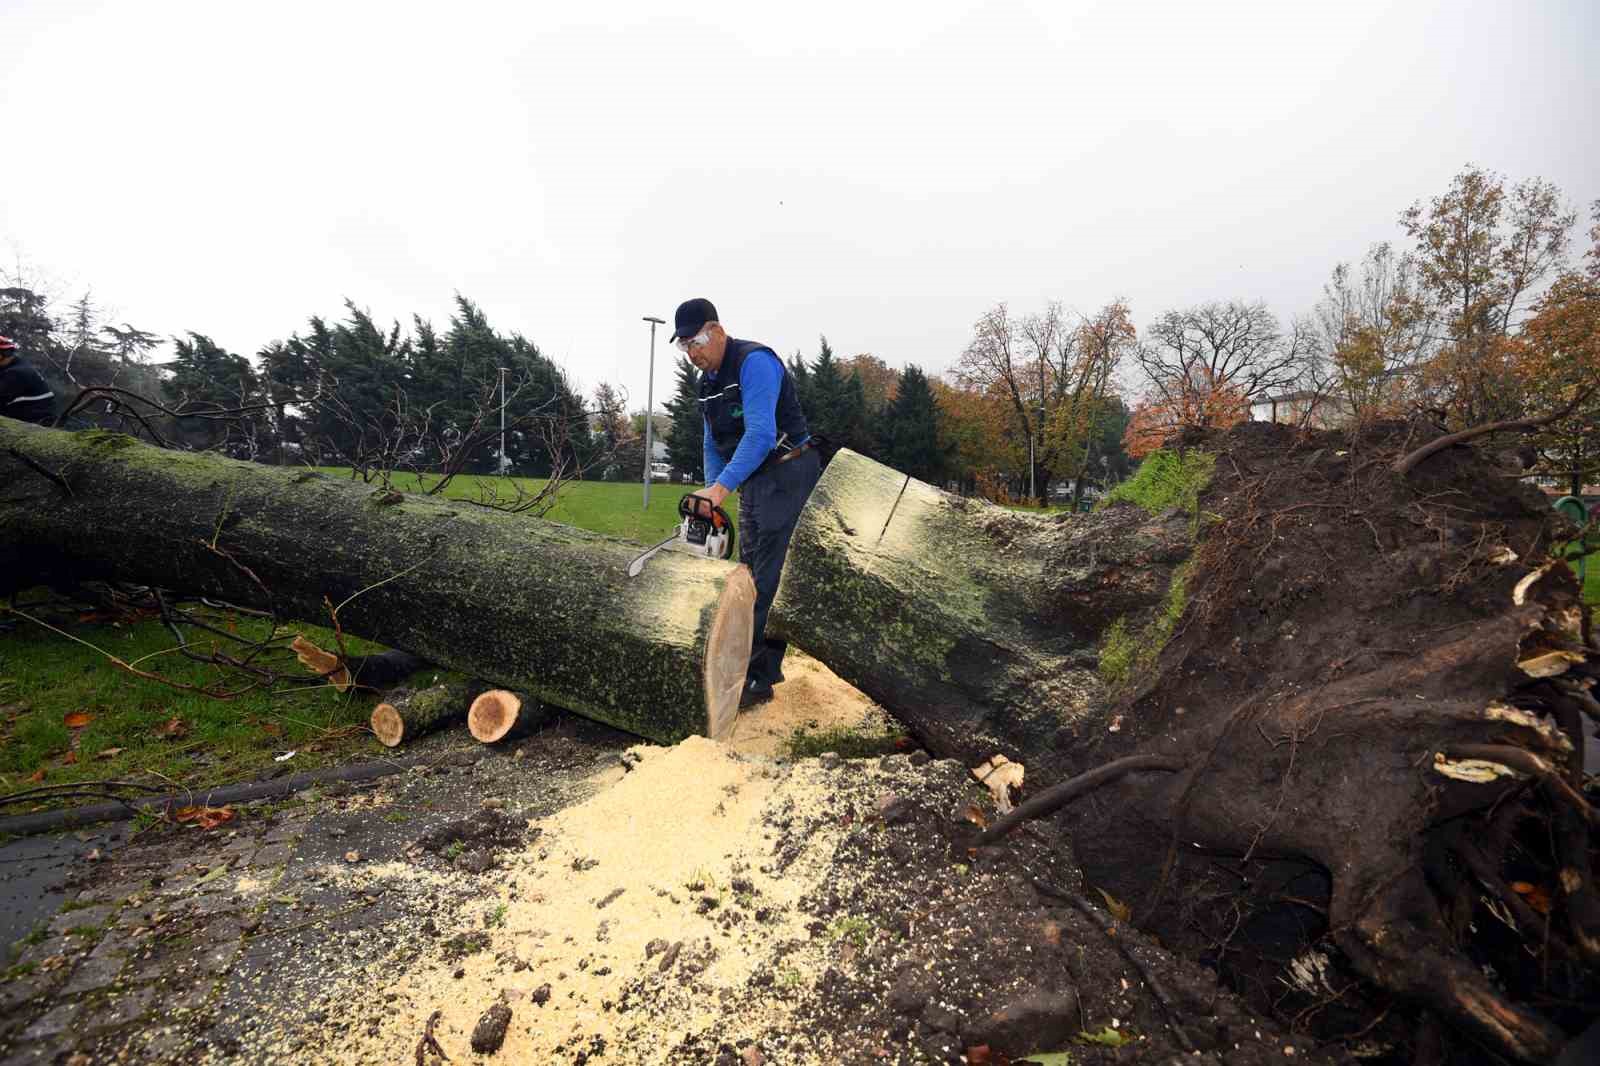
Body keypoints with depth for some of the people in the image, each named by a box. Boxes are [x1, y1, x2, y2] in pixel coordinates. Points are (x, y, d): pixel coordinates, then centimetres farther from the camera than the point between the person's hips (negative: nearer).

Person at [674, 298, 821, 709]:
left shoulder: (754, 362, -16)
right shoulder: (708, 381, 12)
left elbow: (760, 435, -28)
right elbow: (713, 444, 16)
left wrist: (722, 486, -33)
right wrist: (711, 491, 2)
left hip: (787, 475, -9)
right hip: (752, 480, 10)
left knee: (770, 578, -11)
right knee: (750, 573, 10)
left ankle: (760, 678, -6)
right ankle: (762, 663, 20)